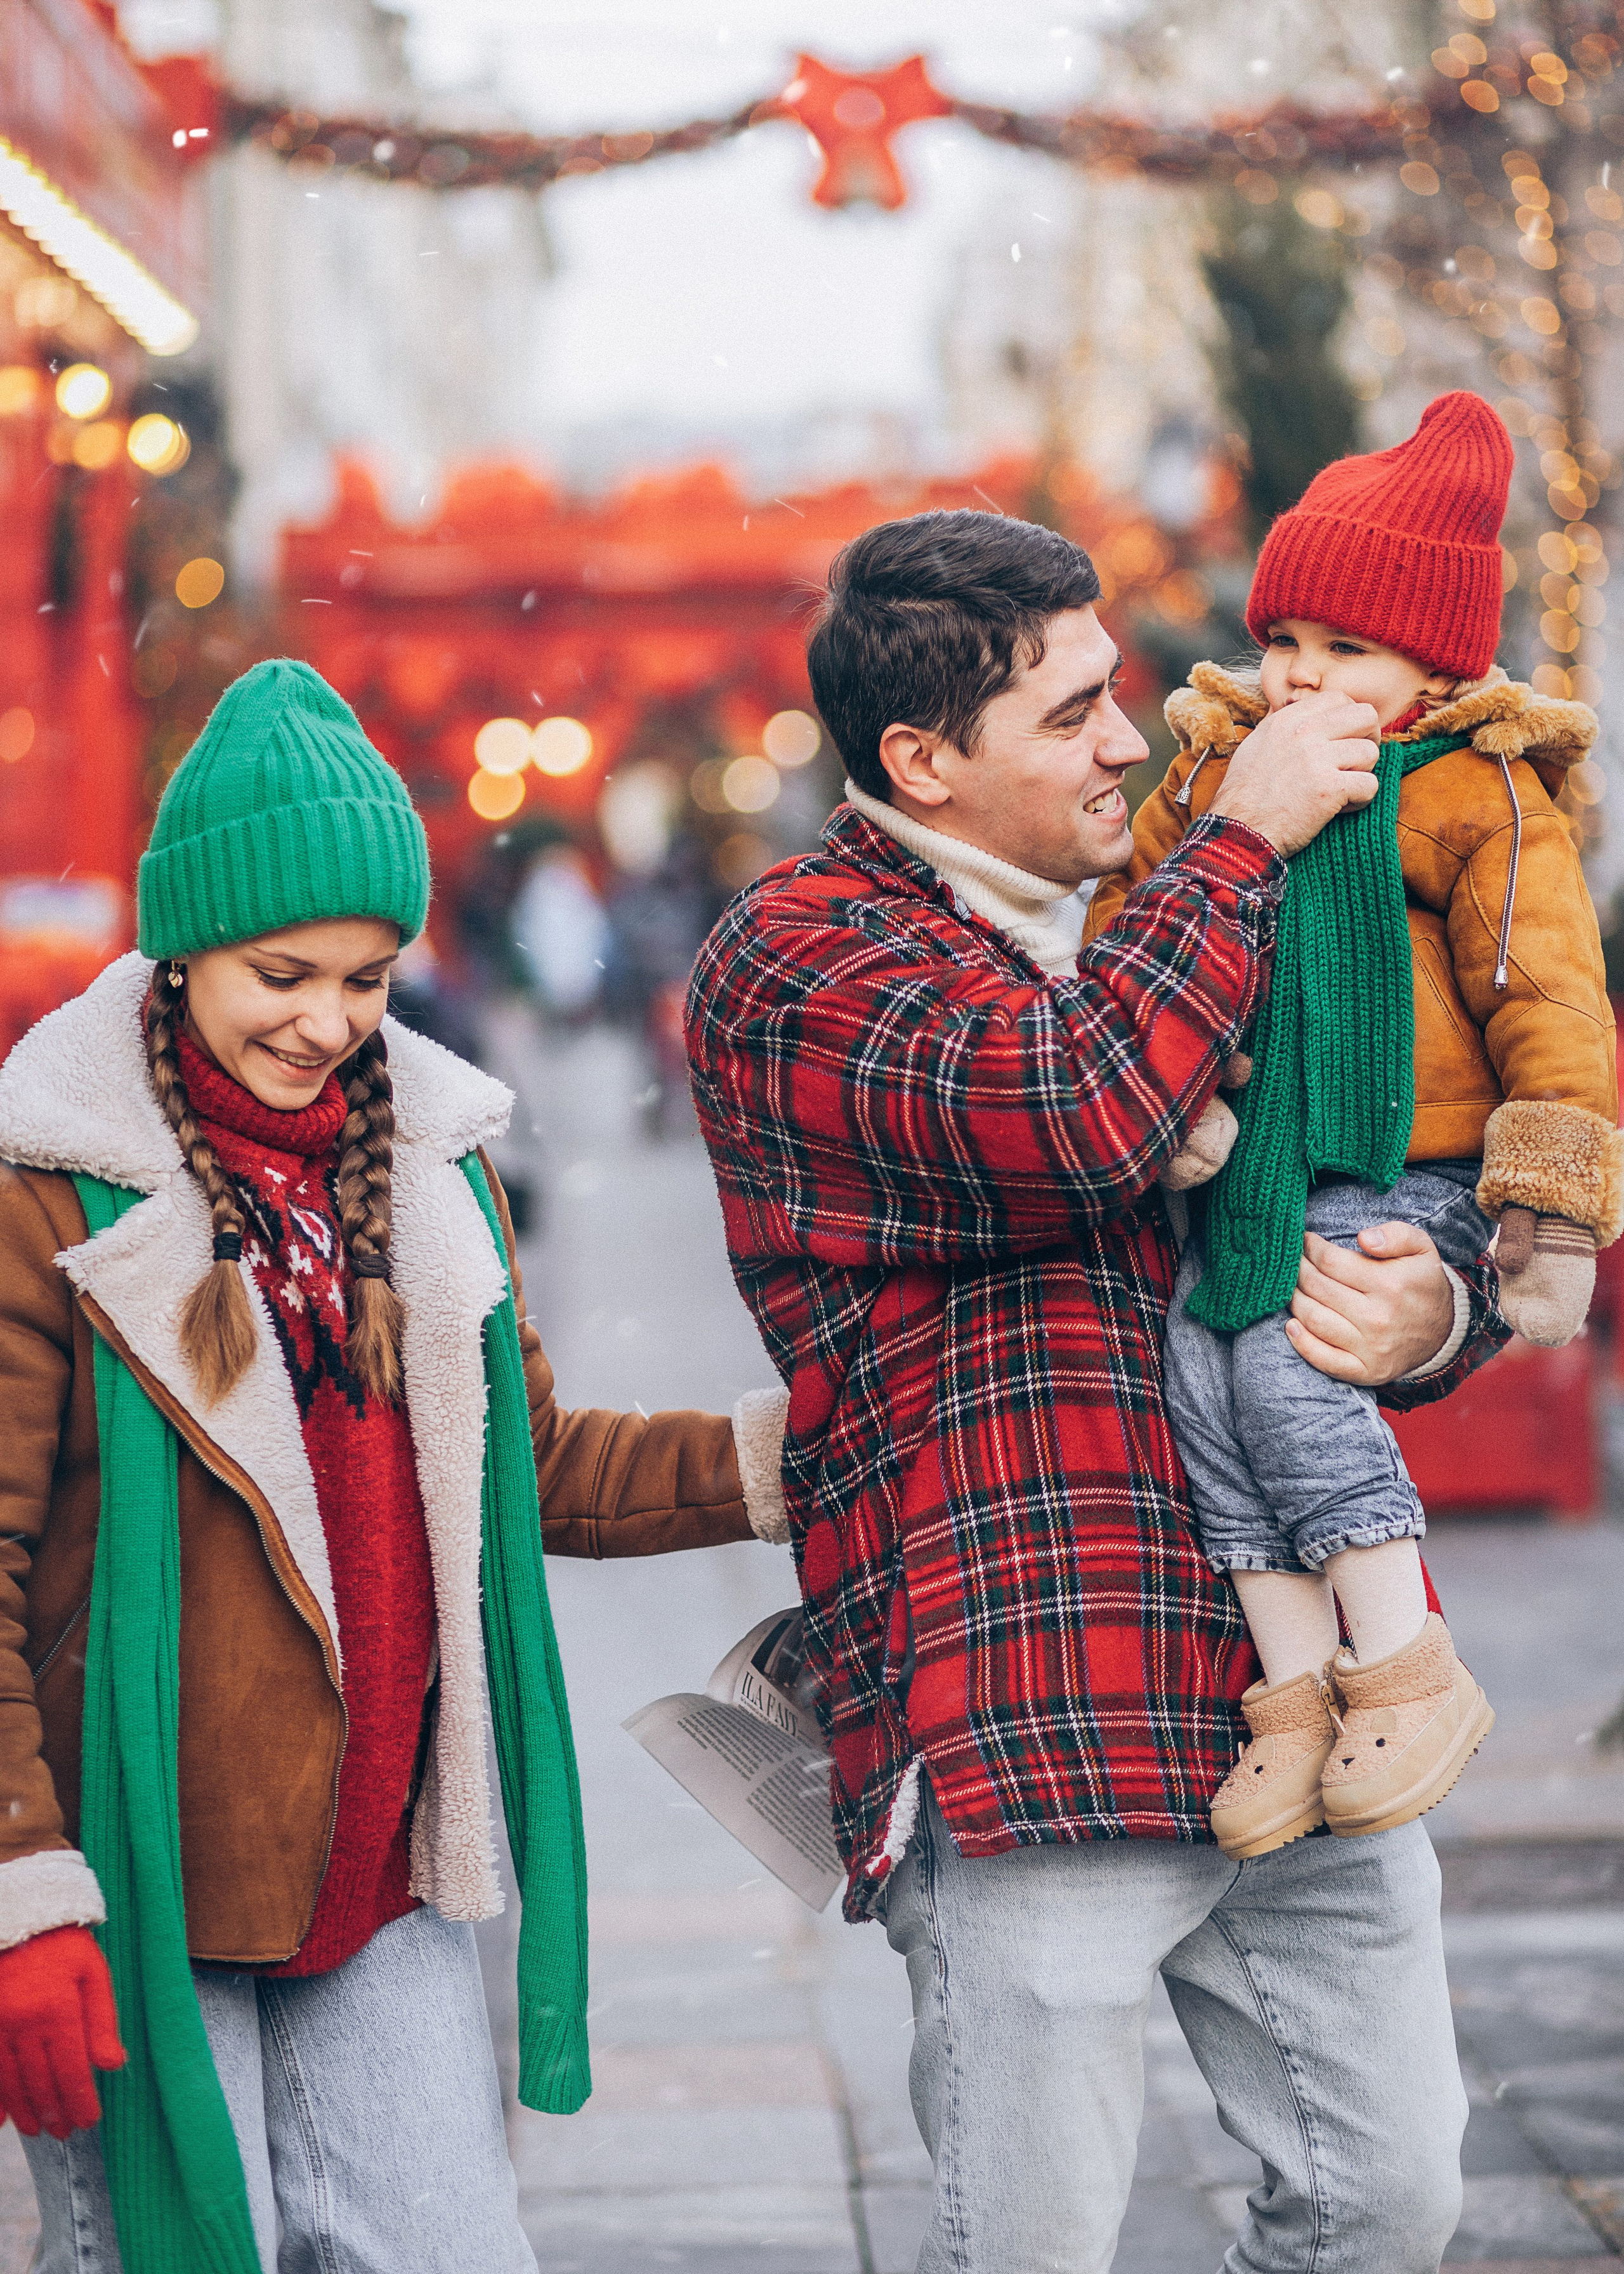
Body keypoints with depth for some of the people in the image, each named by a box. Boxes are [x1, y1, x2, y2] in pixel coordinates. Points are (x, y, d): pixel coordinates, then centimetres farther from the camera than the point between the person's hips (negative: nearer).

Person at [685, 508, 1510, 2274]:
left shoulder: (1140, 938, 21)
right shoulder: (795, 957, -3)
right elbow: (1076, 1109, -24)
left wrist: (1427, 1315, -2)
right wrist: (1245, 833, -10)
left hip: (1300, 1710, 7)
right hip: (1026, 1725, -7)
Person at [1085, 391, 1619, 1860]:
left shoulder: (1475, 798, -6)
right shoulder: (1225, 765, 12)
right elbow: (1123, 930, 20)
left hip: (1407, 1176, -6)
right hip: (1251, 1178, 6)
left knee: (1286, 1358, -24)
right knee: (1199, 1365, -15)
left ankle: (1410, 1671, -12)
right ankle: (1295, 1683, -9)